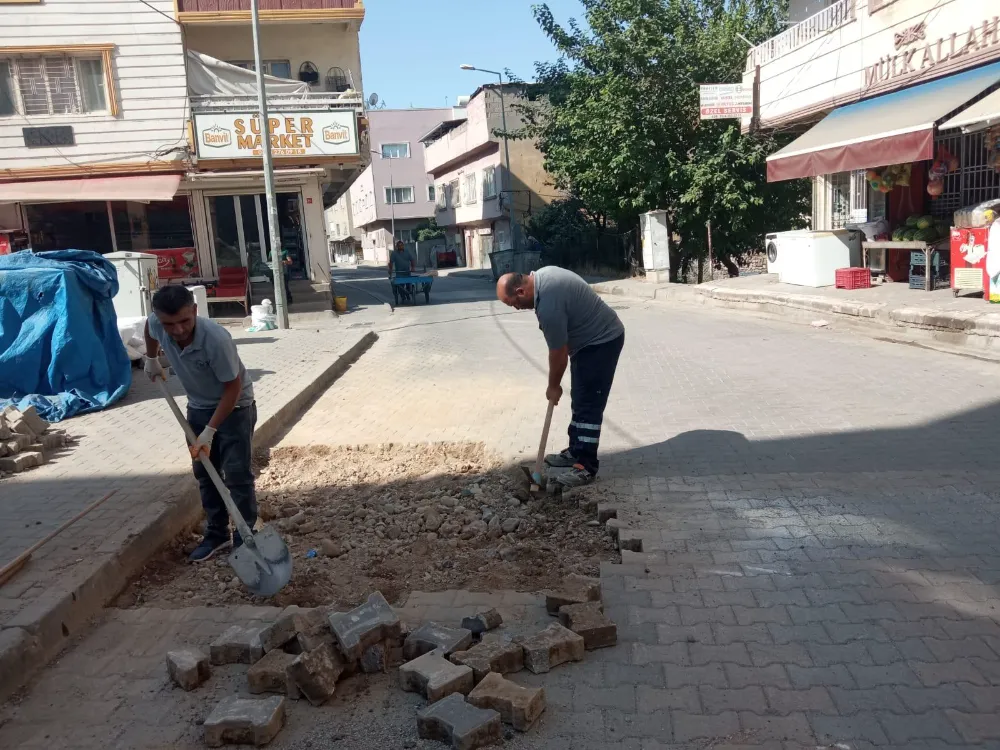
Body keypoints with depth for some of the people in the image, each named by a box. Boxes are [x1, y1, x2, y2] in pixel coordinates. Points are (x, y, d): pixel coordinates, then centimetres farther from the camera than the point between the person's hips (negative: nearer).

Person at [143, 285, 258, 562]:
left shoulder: (216, 339, -37)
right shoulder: (156, 324, -20)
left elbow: (233, 388, -27)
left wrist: (210, 431, -27)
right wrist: (151, 360, 21)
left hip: (235, 407, -6)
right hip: (198, 407, 6)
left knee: (237, 475, -5)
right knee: (205, 474, 12)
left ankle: (245, 539, 6)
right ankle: (217, 533, 26)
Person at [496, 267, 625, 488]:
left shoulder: (548, 306, -29)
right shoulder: (541, 275, 1)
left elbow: (558, 352, -19)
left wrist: (553, 386, -4)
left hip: (601, 341, -11)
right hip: (593, 337, 11)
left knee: (588, 405, -10)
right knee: (580, 401, 15)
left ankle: (586, 467, -7)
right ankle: (576, 452, 25)